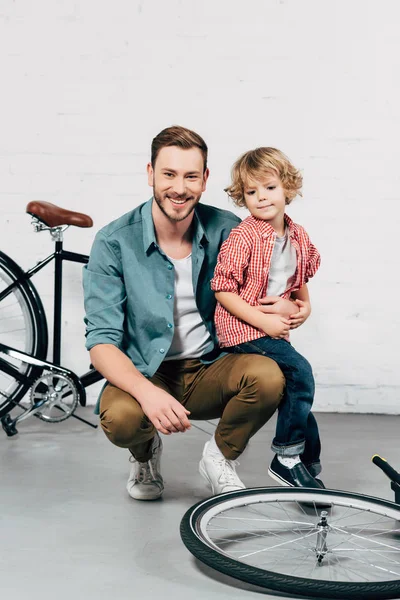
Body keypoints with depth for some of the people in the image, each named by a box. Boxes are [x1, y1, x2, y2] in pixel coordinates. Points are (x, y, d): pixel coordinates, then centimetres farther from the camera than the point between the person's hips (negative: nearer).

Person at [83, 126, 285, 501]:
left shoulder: (227, 230, -5)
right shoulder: (115, 243, -12)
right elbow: (101, 342, -16)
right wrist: (147, 392, -34)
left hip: (208, 371, 2)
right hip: (145, 373, -2)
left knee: (268, 376, -28)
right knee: (119, 418, -34)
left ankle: (220, 457, 5)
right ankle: (145, 454, 8)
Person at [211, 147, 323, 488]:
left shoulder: (298, 236, 6)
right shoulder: (242, 236, -14)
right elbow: (223, 291, -16)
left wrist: (304, 306, 3)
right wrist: (264, 321, -20)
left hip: (276, 328, 7)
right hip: (243, 328, -7)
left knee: (298, 390, 7)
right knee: (299, 371, -22)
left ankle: (310, 468, 23)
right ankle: (287, 457, -9)